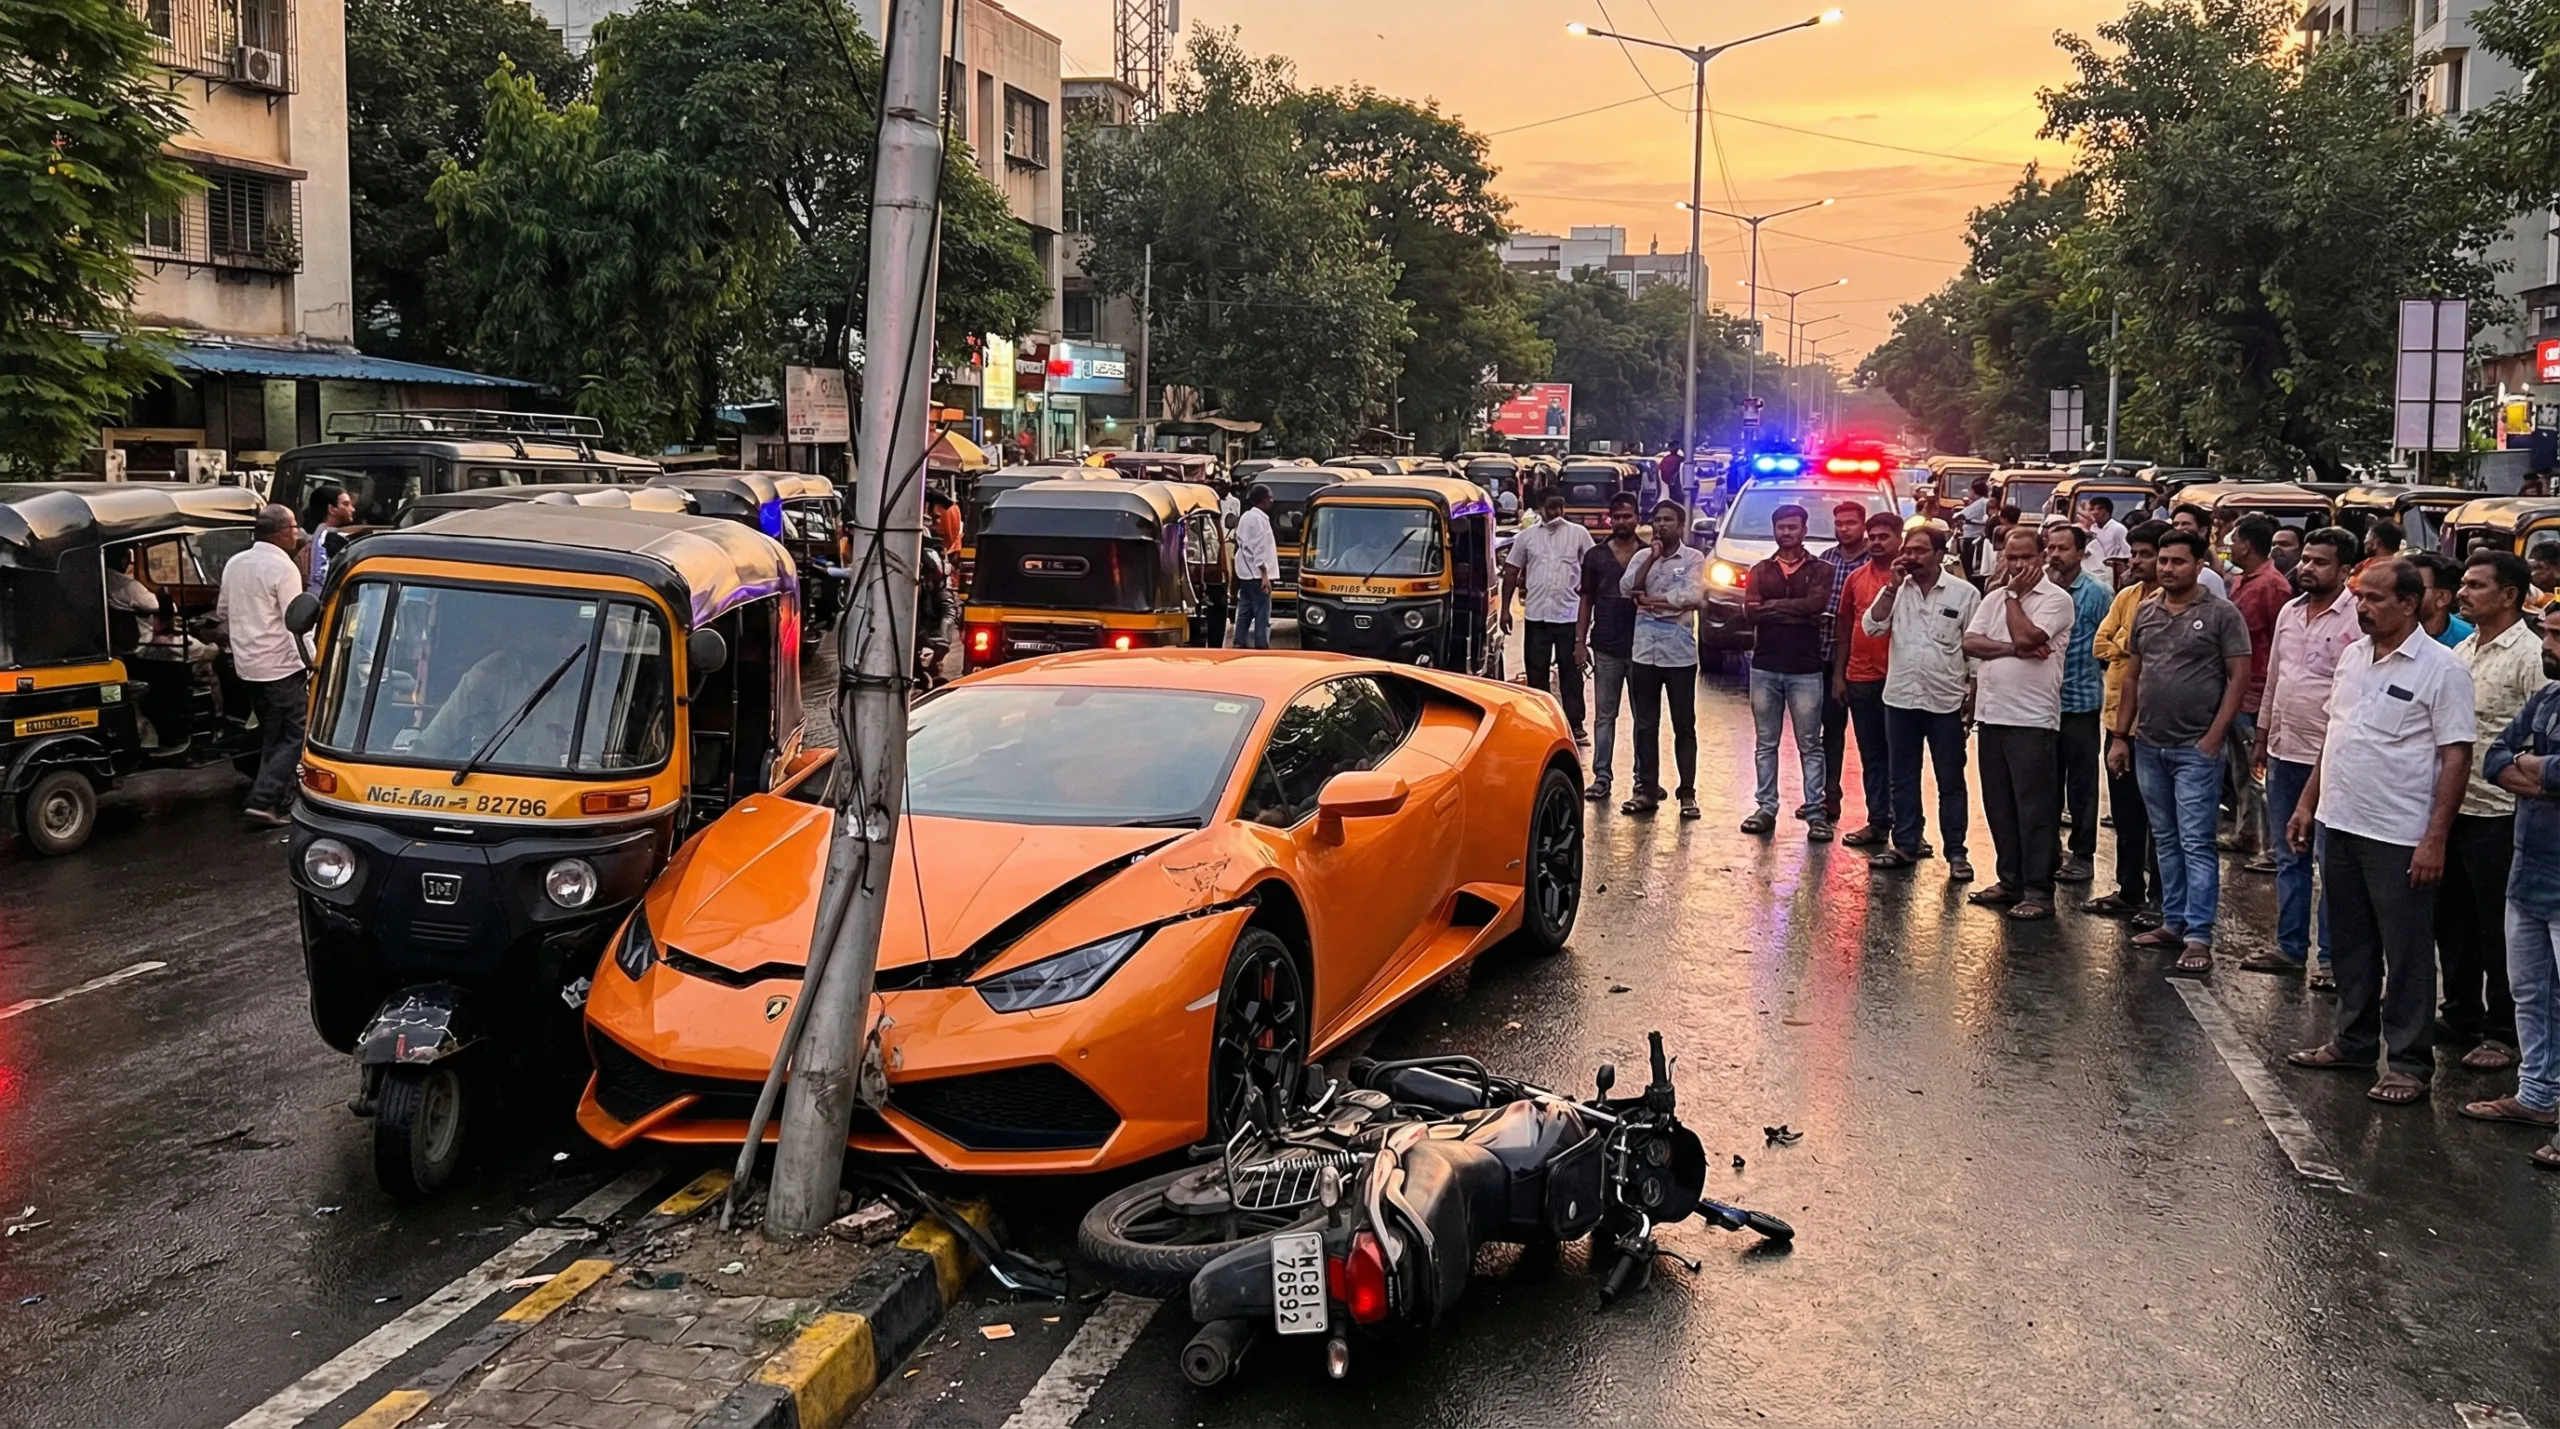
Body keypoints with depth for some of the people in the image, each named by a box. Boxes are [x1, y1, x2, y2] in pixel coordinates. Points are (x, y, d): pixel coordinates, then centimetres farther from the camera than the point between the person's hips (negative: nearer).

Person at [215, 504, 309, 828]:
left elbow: (222, 613, 20)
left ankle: (279, 801, 21)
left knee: (271, 736, 18)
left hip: (247, 666, 9)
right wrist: (312, 665, -15)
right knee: (295, 737, -4)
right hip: (281, 667, -8)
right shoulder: (282, 568, -15)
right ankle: (262, 800, -12)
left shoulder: (235, 564, 10)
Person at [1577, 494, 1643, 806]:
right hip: (1606, 647, 1)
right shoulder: (1595, 556, 7)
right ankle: (1601, 777, 4)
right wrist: (1580, 640, 4)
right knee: (1604, 715, 2)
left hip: (1642, 646, 0)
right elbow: (1586, 600, 9)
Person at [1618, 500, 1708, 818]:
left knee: (1684, 726, 2)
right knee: (1645, 725, 7)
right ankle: (1647, 790, 14)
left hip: (1679, 652, -3)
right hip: (1644, 651, 3)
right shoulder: (1642, 557, 10)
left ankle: (1687, 794, 6)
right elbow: (1627, 589, -6)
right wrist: (1652, 558, -10)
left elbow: (1692, 598, -14)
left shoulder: (1693, 559, 0)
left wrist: (1649, 601, -8)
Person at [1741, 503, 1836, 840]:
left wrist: (1772, 606, -8)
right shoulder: (1761, 571, 11)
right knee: (1765, 744, 7)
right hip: (1765, 666, 3)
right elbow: (1750, 611, -5)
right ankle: (1766, 808, 13)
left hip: (1805, 669, -3)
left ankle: (1815, 812, 2)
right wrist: (1797, 611, -9)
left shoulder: (1820, 570, 5)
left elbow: (1817, 603, -15)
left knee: (1810, 745, 0)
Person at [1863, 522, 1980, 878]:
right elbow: (1871, 626, -7)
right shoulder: (1896, 590, 6)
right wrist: (1894, 586, -11)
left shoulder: (1964, 593, -3)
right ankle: (1906, 845, 21)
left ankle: (1956, 852, 9)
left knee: (1951, 782, 3)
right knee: (1902, 779, 10)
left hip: (1945, 702, -3)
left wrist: (1973, 695, -4)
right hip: (1900, 699, 3)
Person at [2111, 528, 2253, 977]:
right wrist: (2121, 735, 11)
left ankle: (2199, 939, -6)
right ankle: (2174, 923, 23)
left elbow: (2239, 677, -8)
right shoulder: (2145, 613, 10)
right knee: (2166, 840, 13)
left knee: (2196, 844, -6)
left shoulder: (2221, 614, -6)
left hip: (2196, 749, -6)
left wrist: (2214, 736, -13)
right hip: (2148, 746, 6)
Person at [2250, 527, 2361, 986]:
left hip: (2331, 758, -7)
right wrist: (2262, 739, 20)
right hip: (2284, 753, 7)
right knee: (2288, 857, 15)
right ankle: (2290, 946, 25)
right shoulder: (2290, 612, 10)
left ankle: (2332, 958, 8)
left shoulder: (2358, 620, -12)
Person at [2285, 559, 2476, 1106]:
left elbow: (2456, 757, -14)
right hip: (2341, 825, 7)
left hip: (2399, 837, -7)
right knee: (2351, 944, 17)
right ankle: (2353, 1042, 29)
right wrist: (2308, 803, 15)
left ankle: (2409, 1064, 11)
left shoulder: (2439, 669, -12)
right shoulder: (2353, 656, 10)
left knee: (2406, 954, 2)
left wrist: (2435, 839, -18)